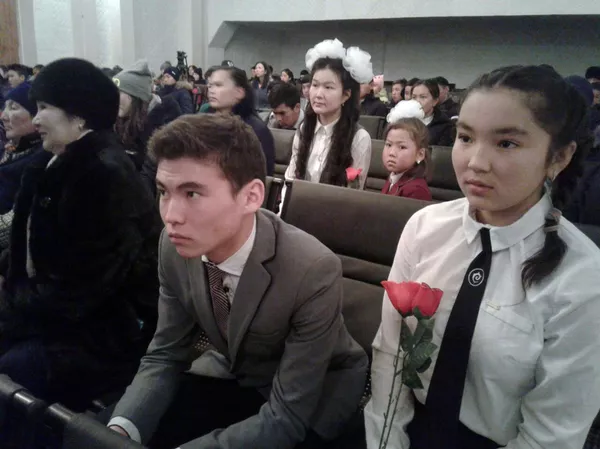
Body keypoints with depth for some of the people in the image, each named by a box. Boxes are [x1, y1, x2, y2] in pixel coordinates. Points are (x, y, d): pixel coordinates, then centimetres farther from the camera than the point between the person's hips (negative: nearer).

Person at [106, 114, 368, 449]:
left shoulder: (314, 271, -32)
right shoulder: (176, 246, -17)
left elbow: (286, 417, -26)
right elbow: (165, 357, -6)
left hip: (313, 395, -4)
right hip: (231, 373, 4)